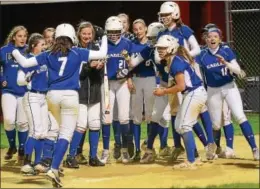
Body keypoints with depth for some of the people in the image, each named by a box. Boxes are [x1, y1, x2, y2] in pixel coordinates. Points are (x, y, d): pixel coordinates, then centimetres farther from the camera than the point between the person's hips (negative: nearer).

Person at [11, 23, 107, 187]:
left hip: (53, 95, 4)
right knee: (66, 134, -7)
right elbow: (102, 54, 3)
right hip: (70, 95, -4)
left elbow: (25, 63, 7)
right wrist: (104, 39, 21)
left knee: (63, 130, 26)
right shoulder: (78, 53, 3)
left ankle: (57, 165, 28)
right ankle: (54, 169, -23)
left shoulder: (49, 55, 8)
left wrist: (16, 53, 26)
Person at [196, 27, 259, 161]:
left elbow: (238, 71, -14)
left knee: (240, 117, -17)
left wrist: (225, 63, -29)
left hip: (230, 87, -1)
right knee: (216, 124, 6)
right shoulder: (202, 55, -7)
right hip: (213, 91, 1)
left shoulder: (226, 51, -9)